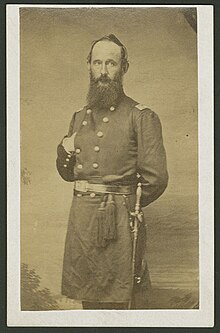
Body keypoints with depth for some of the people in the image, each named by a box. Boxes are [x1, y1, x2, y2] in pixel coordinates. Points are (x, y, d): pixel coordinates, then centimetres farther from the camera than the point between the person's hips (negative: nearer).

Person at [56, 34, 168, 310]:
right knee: (89, 302, 13)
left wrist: (125, 204, 4)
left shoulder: (142, 117, -4)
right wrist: (64, 152, 1)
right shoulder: (79, 117, 14)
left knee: (120, 303, 3)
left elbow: (156, 178, -8)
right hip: (80, 220, 5)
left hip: (120, 224, -5)